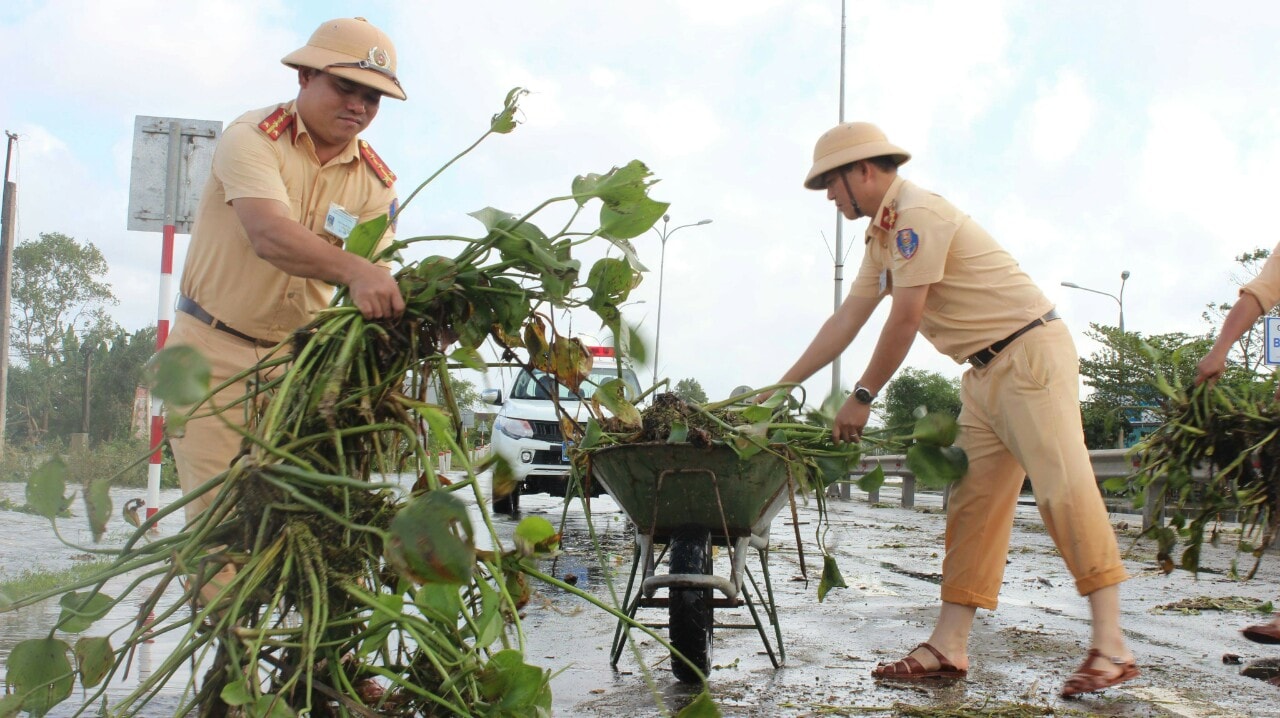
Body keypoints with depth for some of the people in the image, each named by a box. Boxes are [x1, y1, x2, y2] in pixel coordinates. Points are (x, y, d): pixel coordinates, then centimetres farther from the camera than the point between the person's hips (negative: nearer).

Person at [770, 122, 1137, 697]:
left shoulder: (919, 214, -15)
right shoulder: (883, 235, 16)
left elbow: (905, 319, -18)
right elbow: (847, 319, 17)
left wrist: (862, 397, -10)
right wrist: (781, 387, 14)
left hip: (1030, 352, -10)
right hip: (985, 370, 10)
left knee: (1064, 489, -13)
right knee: (972, 504, 5)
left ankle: (1111, 646, -9)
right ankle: (949, 648, 6)